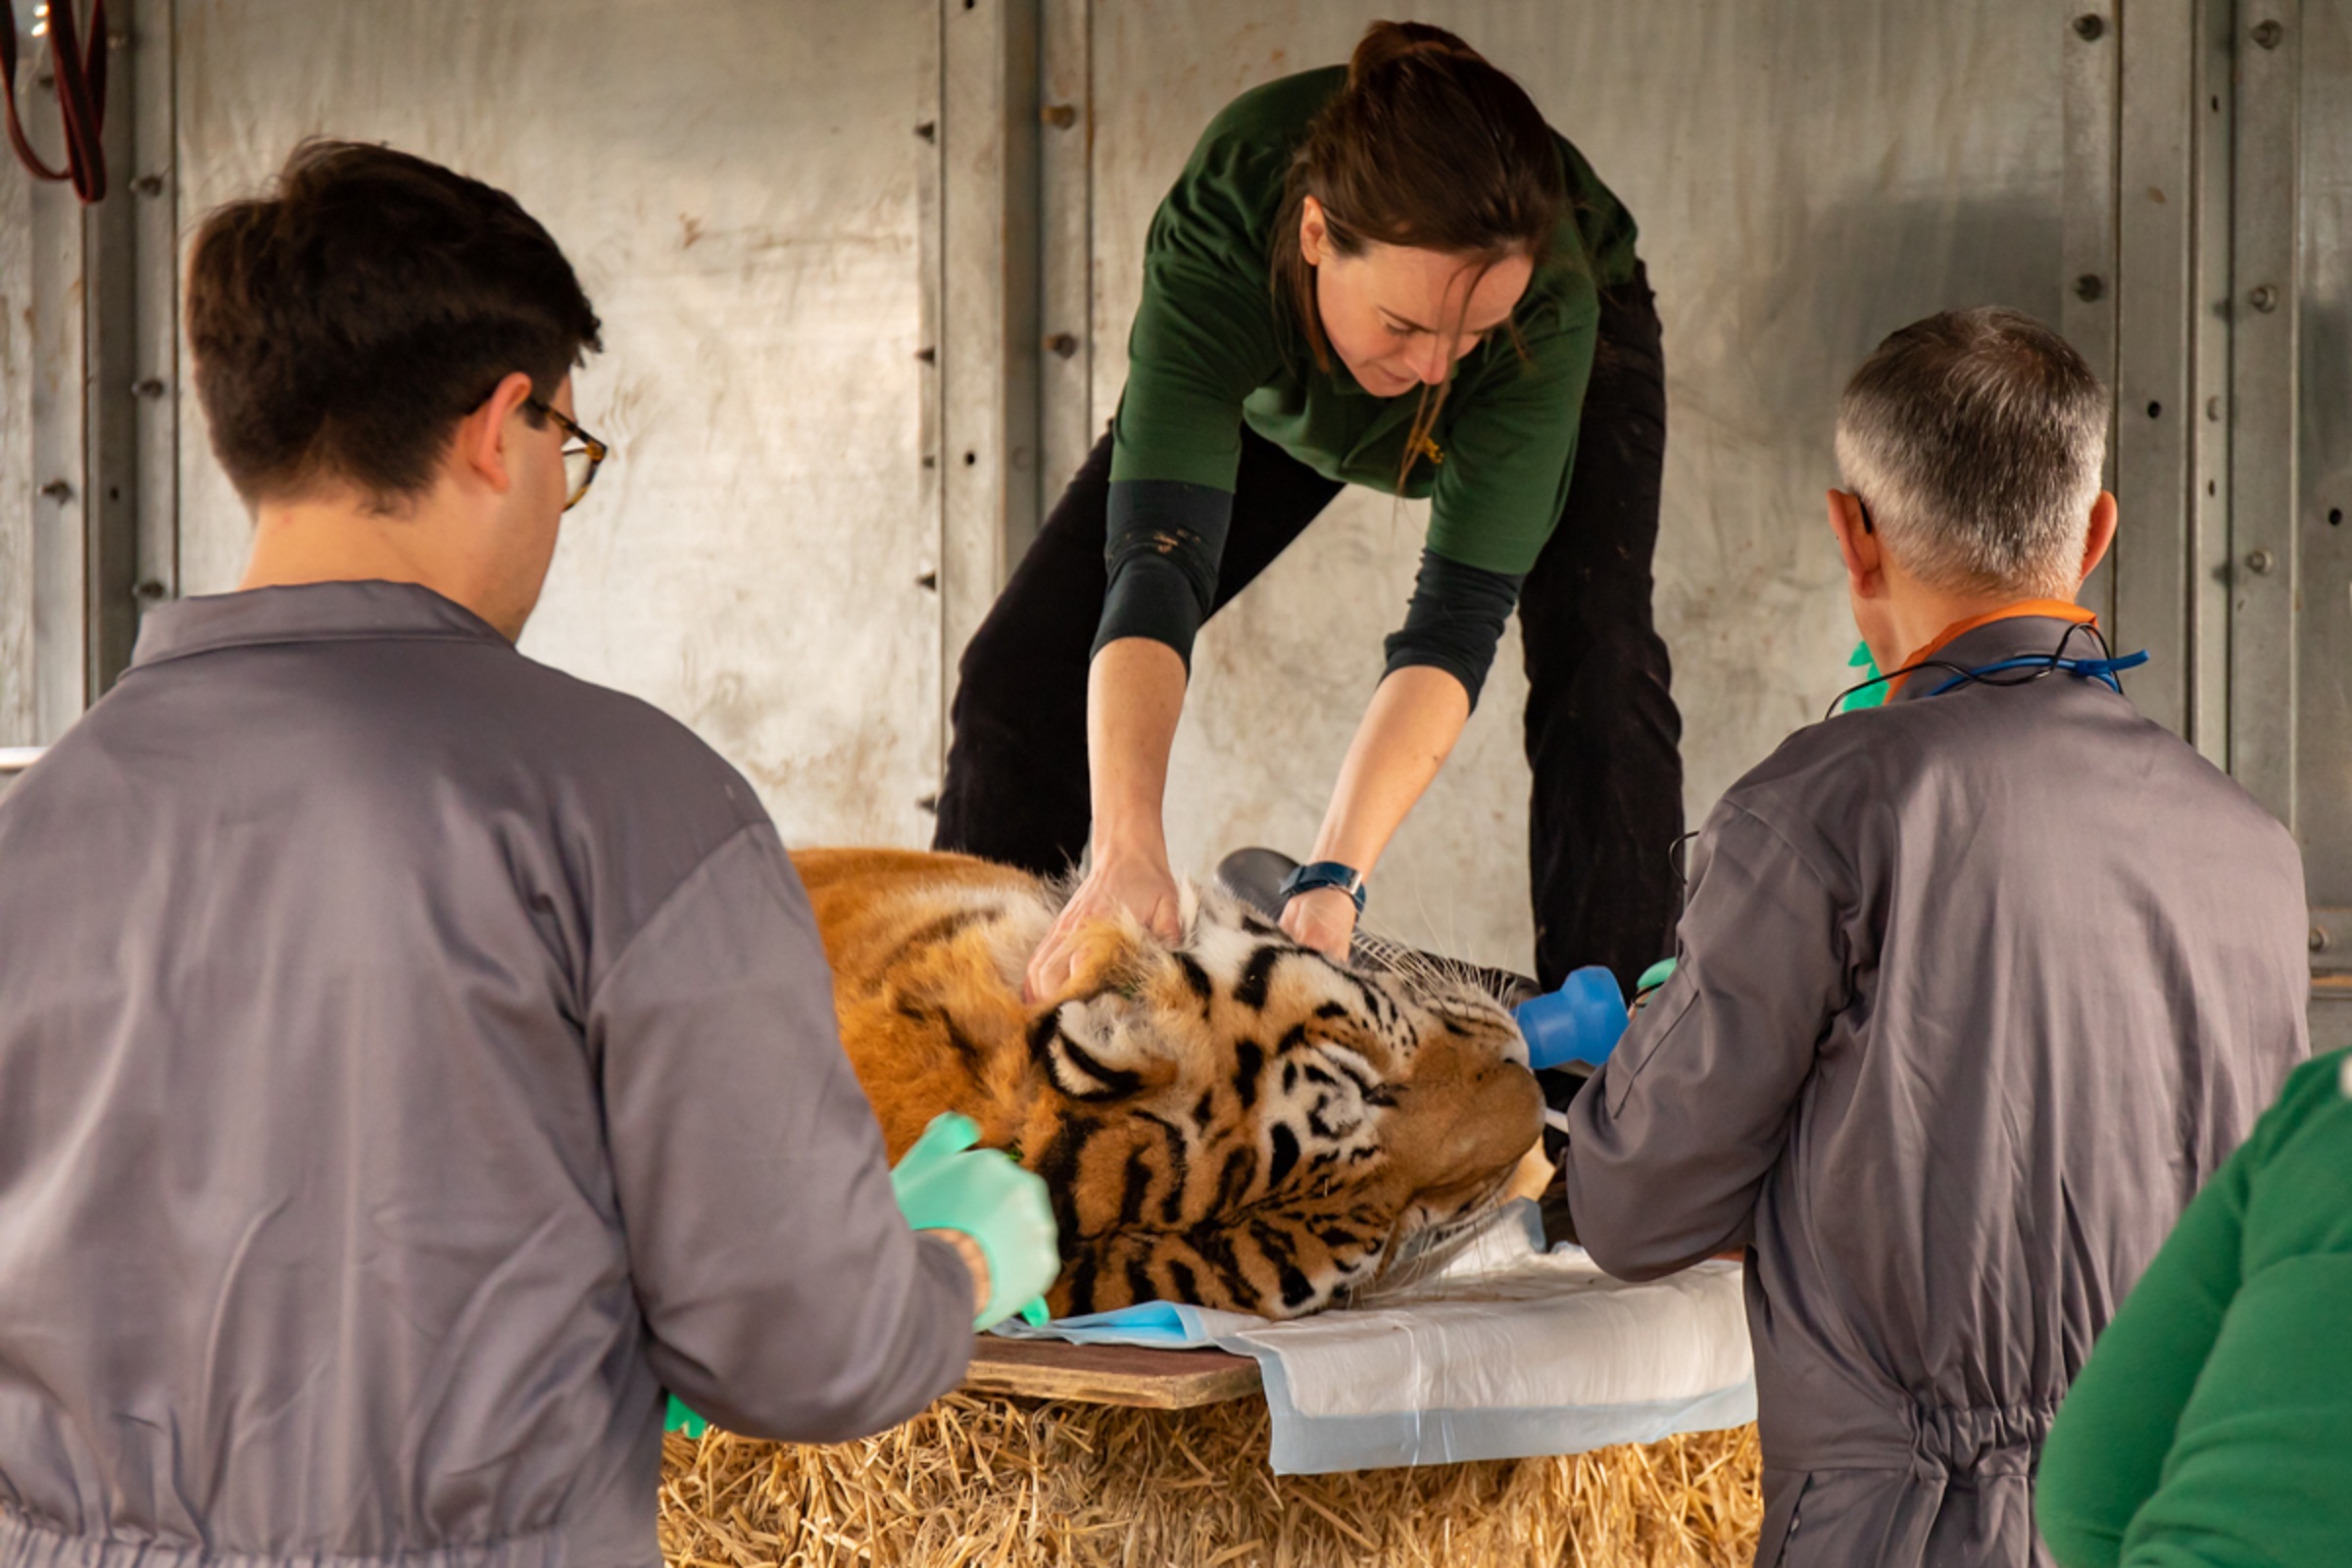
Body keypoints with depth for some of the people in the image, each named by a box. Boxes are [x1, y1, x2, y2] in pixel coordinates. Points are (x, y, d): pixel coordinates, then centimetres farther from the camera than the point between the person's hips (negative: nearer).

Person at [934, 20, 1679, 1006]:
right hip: (1274, 381, 1)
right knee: (1026, 666, -6)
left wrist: (1335, 873, -53)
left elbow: (1460, 613, -42)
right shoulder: (1224, 217, -44)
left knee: (1598, 678, -26)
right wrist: (1128, 849, -62)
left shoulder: (1548, 304, -43)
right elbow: (1156, 559, -50)